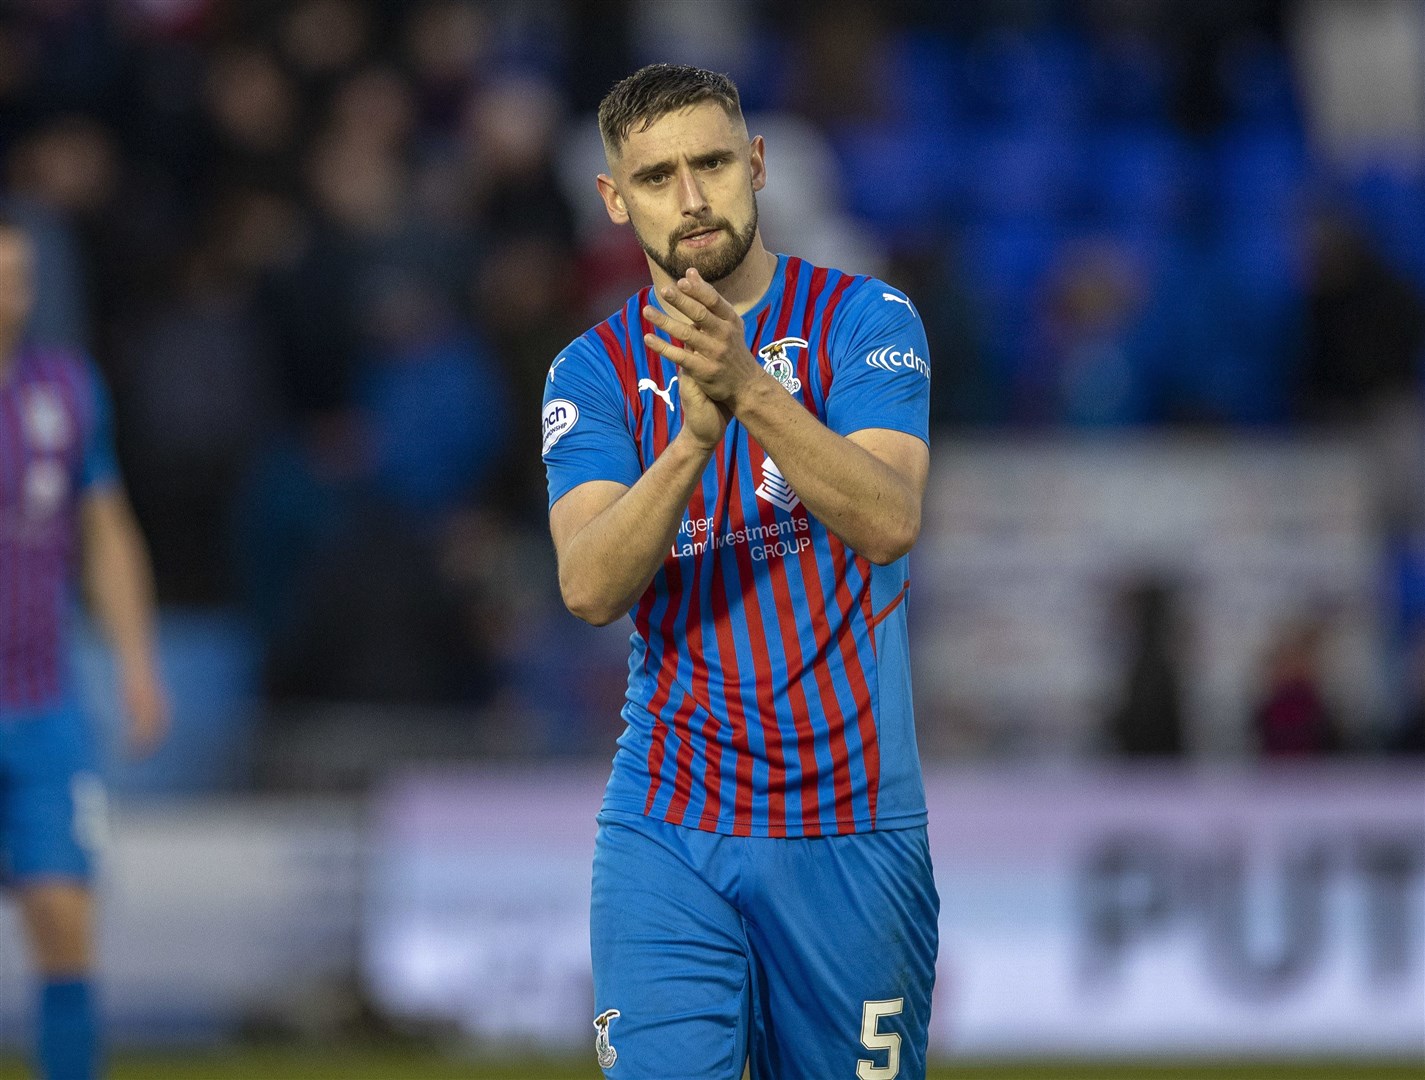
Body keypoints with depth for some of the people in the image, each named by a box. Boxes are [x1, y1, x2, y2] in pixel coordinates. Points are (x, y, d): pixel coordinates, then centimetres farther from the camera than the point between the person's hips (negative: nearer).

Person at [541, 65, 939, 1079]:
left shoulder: (865, 320, -1)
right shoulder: (595, 373, 4)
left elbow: (889, 523, -18)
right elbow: (589, 586, -12)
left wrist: (751, 392, -31)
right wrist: (693, 437, -28)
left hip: (853, 831, 0)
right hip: (666, 835, 0)